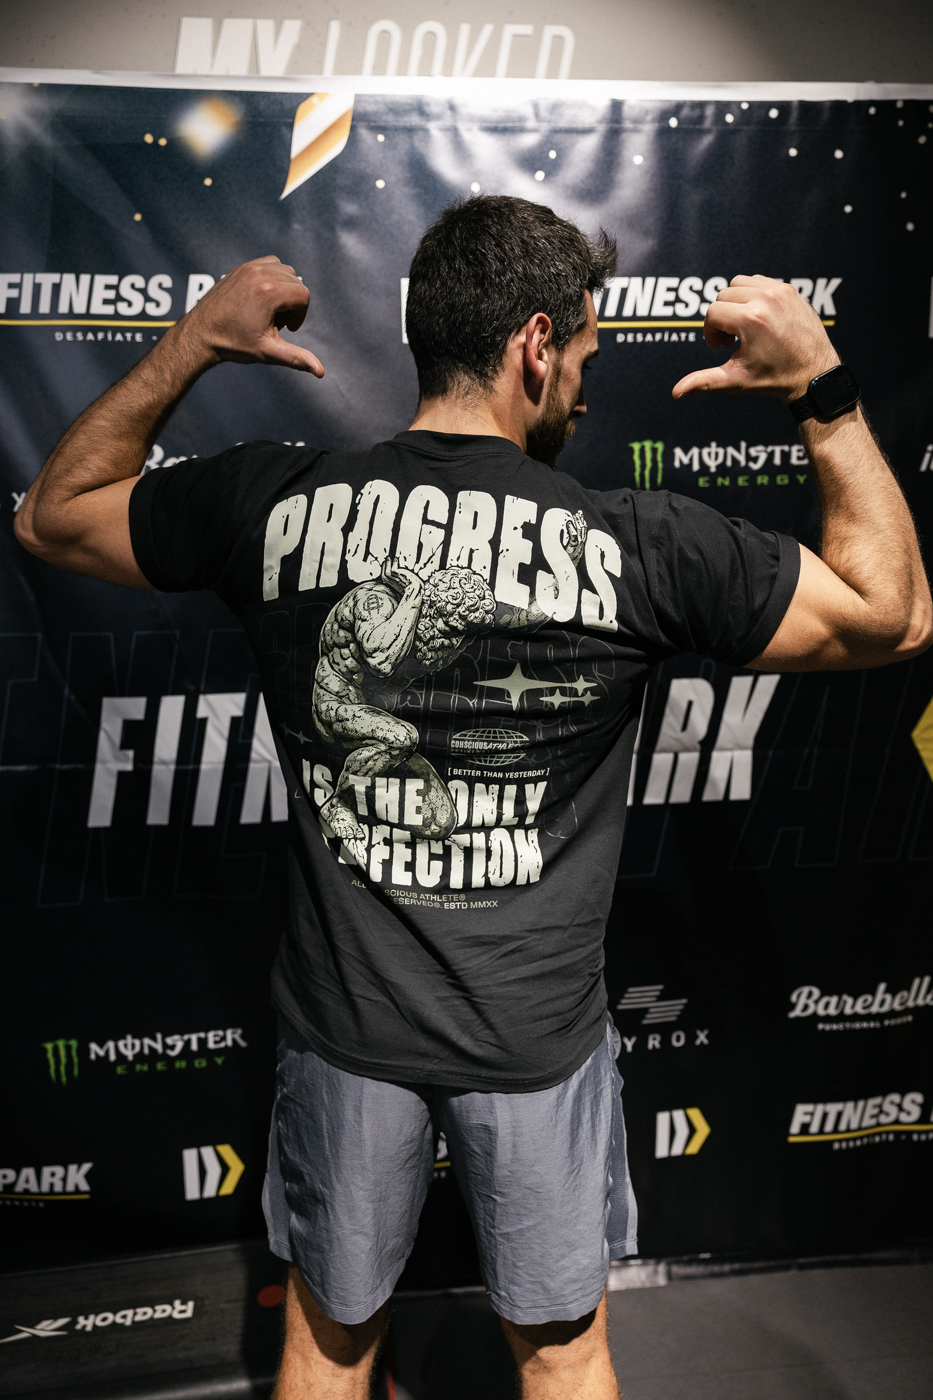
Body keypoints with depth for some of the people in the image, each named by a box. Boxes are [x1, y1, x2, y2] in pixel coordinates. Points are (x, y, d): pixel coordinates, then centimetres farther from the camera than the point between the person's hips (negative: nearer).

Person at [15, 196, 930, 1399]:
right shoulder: (641, 548, -19)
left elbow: (51, 517, 5)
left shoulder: (274, 505, -13)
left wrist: (191, 344, 4)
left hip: (345, 1025, 2)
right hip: (539, 1034, -1)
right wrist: (823, 390, -4)